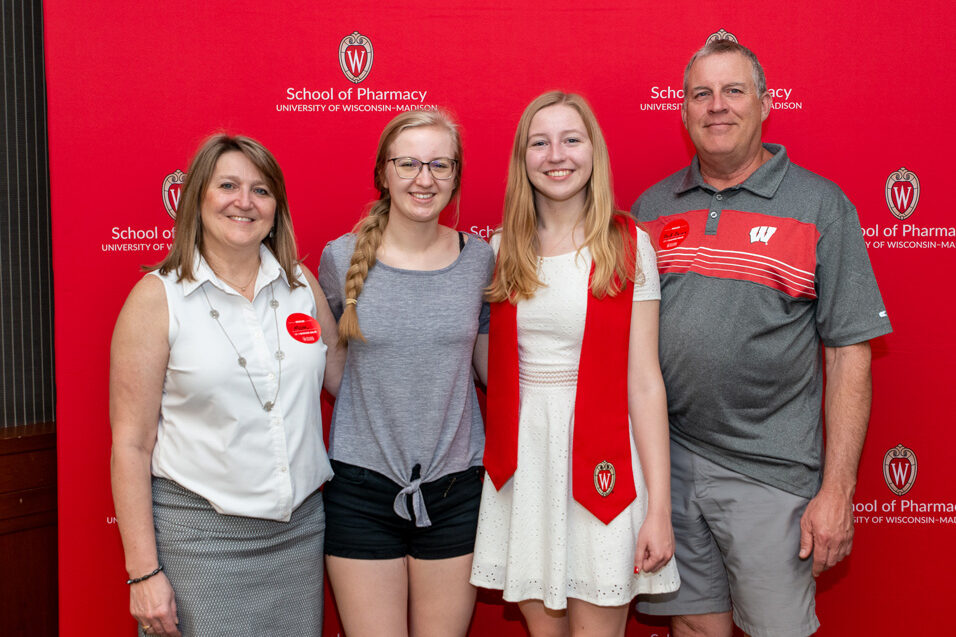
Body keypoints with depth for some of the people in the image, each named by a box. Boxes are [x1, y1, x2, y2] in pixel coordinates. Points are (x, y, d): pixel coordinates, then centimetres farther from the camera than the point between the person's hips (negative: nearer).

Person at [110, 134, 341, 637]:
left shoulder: (301, 283, 4)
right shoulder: (157, 297, -6)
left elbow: (342, 379, 18)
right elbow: (131, 443, -7)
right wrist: (143, 571, -9)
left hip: (299, 528, 4)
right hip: (197, 534, -3)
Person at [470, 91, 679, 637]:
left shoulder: (629, 247, -4)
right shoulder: (502, 249, 5)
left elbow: (645, 382, -6)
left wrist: (660, 508, -8)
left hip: (601, 464, -3)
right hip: (521, 460, 3)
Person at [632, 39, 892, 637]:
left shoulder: (820, 204, -3)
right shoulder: (651, 207, 7)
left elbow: (850, 354, -5)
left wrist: (838, 490, -10)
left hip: (770, 473, -3)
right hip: (664, 461, 3)